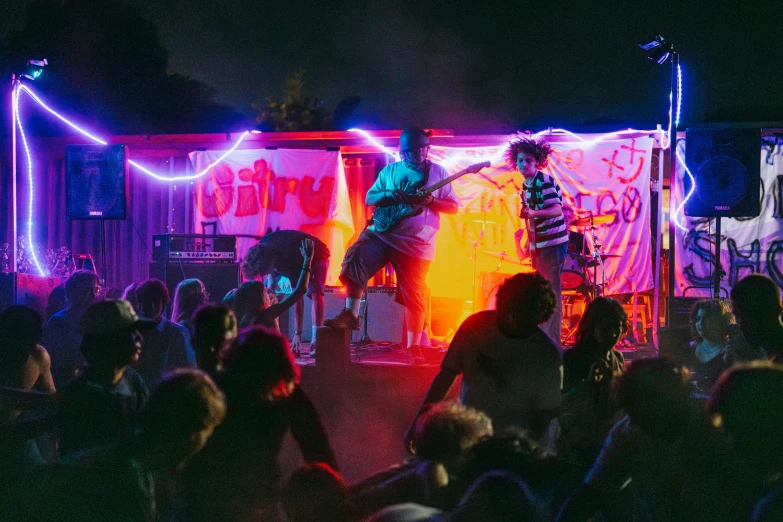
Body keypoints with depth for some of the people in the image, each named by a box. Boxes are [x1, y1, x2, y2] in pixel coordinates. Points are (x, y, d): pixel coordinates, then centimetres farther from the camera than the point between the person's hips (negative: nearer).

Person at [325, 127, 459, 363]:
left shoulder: (438, 173, 4)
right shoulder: (391, 170, 10)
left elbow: (453, 207, 3)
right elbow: (368, 199, 9)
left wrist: (430, 201, -16)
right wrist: (390, 195, -11)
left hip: (417, 243, -2)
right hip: (382, 233, 2)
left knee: (415, 297, 0)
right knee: (354, 260, -20)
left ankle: (413, 346, 8)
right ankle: (350, 314, -12)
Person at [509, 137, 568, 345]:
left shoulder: (545, 182, -15)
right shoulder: (526, 186, 11)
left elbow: (557, 210, -27)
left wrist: (532, 213, -42)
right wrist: (526, 243, 16)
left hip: (553, 243, -9)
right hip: (538, 245, 9)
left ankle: (552, 343, -7)